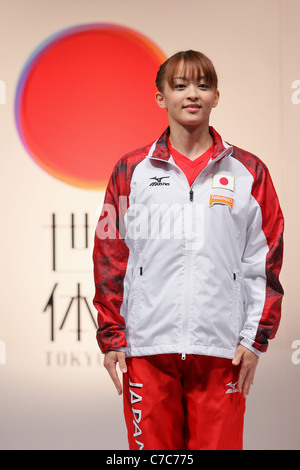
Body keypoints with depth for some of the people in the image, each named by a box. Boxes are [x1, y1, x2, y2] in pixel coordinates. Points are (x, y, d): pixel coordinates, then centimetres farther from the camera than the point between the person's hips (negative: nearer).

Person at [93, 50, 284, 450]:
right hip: (146, 346, 0)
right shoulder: (132, 171, 8)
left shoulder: (249, 172, 7)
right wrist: (111, 338, 3)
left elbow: (265, 260, 6)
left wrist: (256, 338, 0)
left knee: (219, 443, 2)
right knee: (153, 448, 4)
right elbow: (110, 258, 8)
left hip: (222, 349, 0)